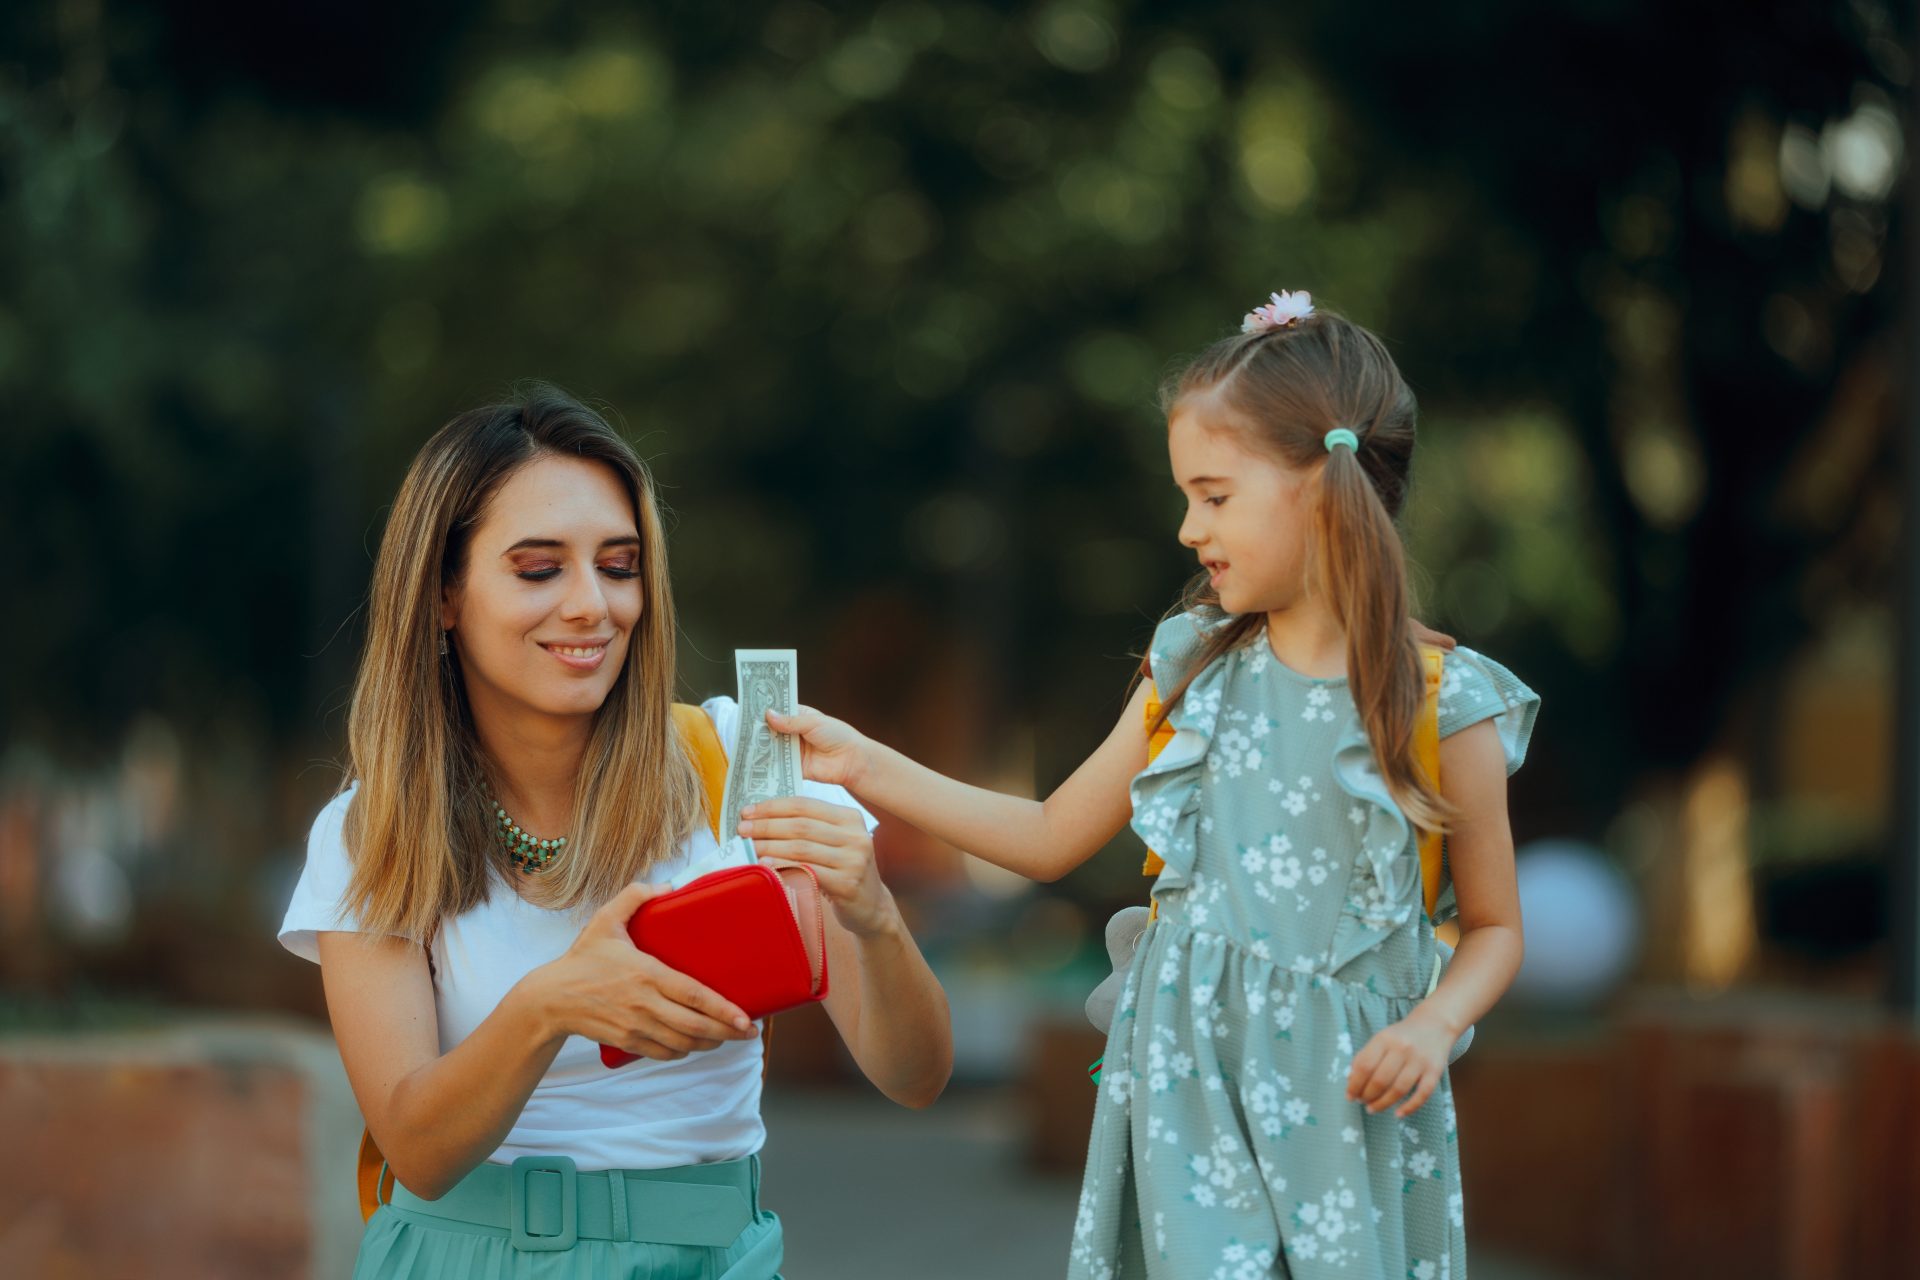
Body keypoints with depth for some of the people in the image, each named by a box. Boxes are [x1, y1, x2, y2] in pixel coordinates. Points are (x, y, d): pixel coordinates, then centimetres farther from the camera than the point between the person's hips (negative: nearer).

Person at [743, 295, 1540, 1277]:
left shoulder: (1442, 705, -6)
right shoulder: (1196, 672, 6)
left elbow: (1494, 926, 4)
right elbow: (1051, 839, 14)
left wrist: (1434, 1026, -16)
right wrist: (864, 766, 10)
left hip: (1340, 1098, -2)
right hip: (1188, 1084, 3)